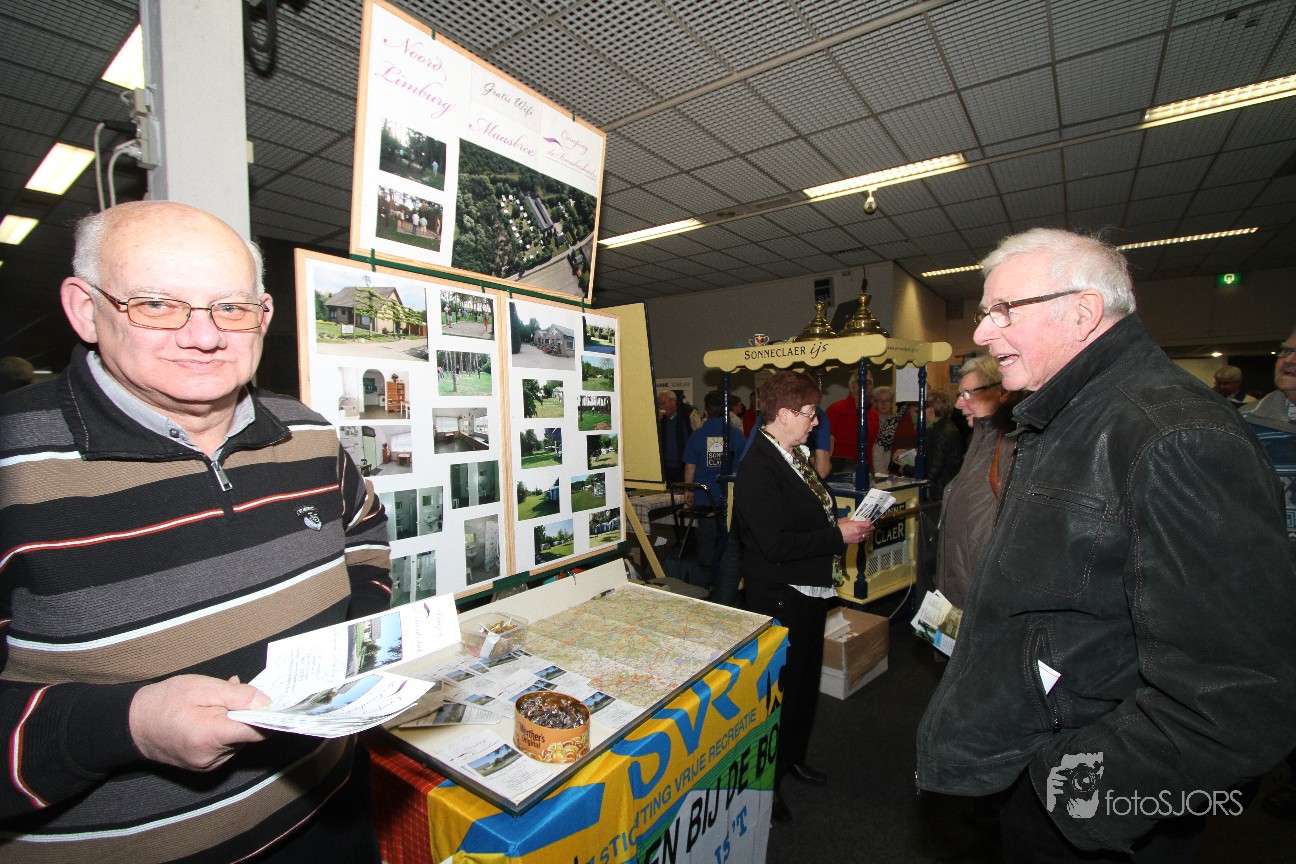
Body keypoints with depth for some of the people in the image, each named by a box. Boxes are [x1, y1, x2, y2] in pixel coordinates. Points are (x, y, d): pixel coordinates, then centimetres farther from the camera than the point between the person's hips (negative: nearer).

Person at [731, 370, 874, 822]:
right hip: (782, 600, -10)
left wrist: (845, 525, 0)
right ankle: (765, 780, 30)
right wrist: (838, 536, -23)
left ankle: (793, 757, 47)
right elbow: (775, 544, -30)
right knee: (781, 688, 7)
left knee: (807, 681, 25)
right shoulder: (758, 469, -25)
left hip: (811, 591, 10)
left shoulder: (798, 455, 6)